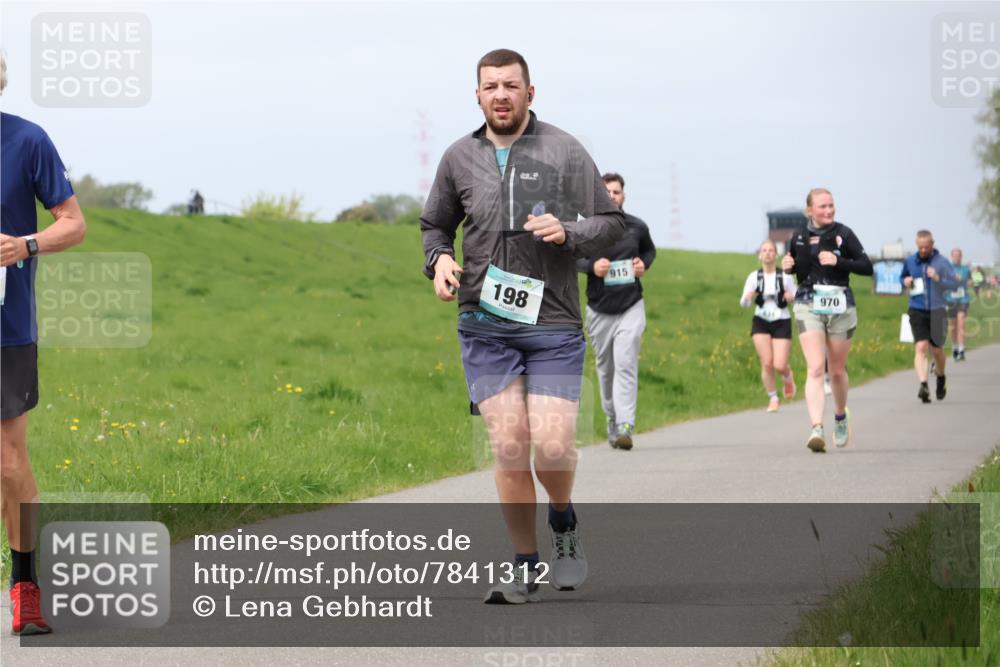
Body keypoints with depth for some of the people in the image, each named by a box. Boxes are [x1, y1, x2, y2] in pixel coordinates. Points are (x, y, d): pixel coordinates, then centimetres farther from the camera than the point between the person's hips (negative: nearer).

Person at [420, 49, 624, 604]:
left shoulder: (565, 152, 1)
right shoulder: (460, 158, 8)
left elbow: (612, 223, 3)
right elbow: (435, 224, 23)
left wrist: (567, 232, -16)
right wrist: (439, 258, 2)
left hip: (553, 325, -2)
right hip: (485, 326, 2)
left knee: (552, 448, -9)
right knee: (508, 448, -3)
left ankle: (563, 522, 24)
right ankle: (524, 566, 8)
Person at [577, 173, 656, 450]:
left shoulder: (637, 227, 3)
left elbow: (650, 250, 21)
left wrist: (644, 264, 0)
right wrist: (591, 266, -14)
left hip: (631, 307, -1)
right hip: (599, 309, 1)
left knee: (626, 365, -14)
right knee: (605, 369, 10)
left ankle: (625, 427, -20)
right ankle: (612, 420, 28)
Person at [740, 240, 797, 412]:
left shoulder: (785, 276, -5)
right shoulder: (754, 277, 0)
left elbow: (796, 297, 5)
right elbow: (744, 304, 2)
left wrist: (792, 297, -19)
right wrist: (748, 298, -21)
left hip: (782, 322, -1)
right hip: (761, 322, 1)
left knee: (779, 365, -9)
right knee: (767, 363, -9)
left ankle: (788, 377, 28)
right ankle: (773, 398, 10)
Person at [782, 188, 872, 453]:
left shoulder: (843, 234, -3)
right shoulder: (799, 238, 4)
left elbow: (867, 267, -6)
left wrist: (838, 262, -18)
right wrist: (787, 267, -2)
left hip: (840, 308, 0)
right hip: (808, 307, 0)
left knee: (837, 370, 12)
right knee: (815, 368, -14)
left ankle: (840, 416, 40)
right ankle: (817, 429, -23)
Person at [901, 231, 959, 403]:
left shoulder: (942, 262, -3)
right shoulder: (910, 261, 7)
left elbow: (954, 284, -7)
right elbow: (903, 277, 24)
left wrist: (938, 279, -24)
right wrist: (905, 281, 0)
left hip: (937, 311, -1)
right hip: (917, 310, 1)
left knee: (936, 349, 9)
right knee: (920, 347, -15)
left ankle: (941, 378, 37)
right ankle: (923, 385, -24)